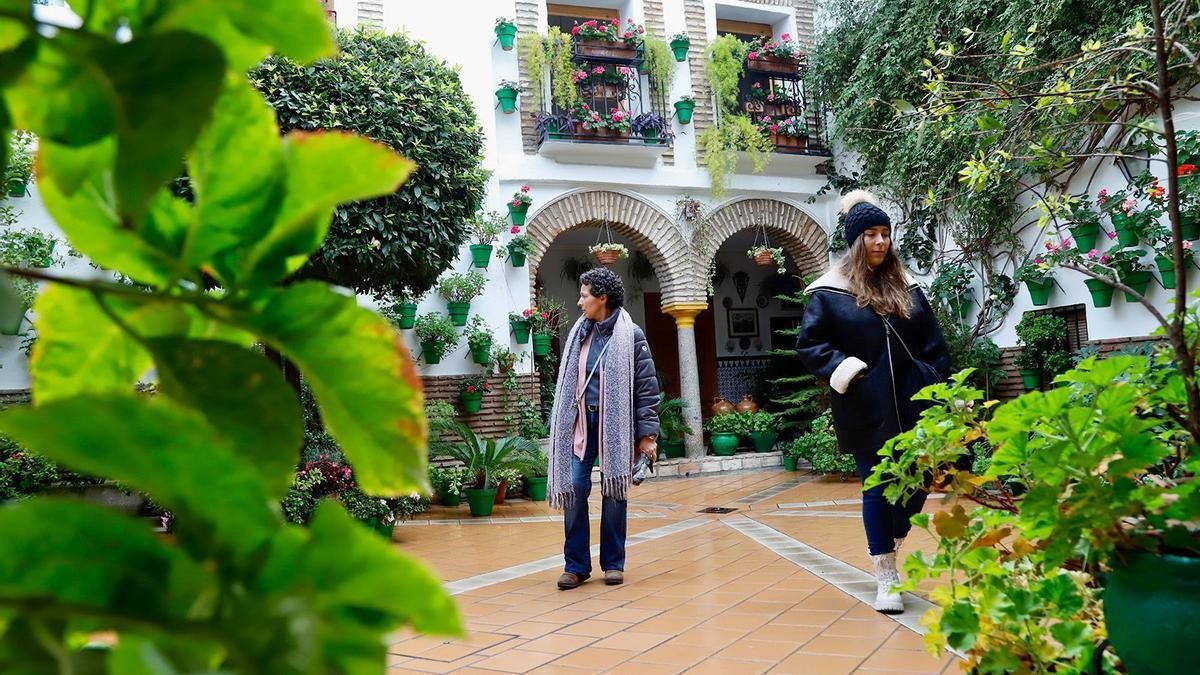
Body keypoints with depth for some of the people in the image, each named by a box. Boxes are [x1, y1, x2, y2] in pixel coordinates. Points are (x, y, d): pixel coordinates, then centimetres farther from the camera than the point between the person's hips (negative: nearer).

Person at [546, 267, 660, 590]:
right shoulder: (578, 333, 10)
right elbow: (566, 382, 14)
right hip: (580, 424, 4)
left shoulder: (631, 335, -4)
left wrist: (647, 433, -9)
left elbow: (646, 386, -5)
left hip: (615, 424, -4)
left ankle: (613, 563, 18)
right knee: (573, 489, -2)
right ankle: (576, 564, 10)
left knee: (614, 492, 5)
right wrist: (558, 424, 12)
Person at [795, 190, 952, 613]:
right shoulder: (830, 292, -2)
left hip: (913, 404, 4)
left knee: (918, 481, 6)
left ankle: (892, 546, 34)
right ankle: (886, 578, 13)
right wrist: (840, 368, -17)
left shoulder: (906, 287, 11)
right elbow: (808, 344, -2)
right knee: (877, 488, 2)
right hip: (866, 410, -4)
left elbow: (933, 345, 13)